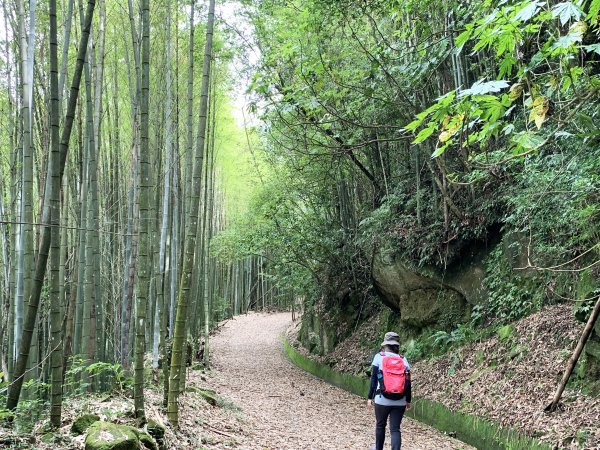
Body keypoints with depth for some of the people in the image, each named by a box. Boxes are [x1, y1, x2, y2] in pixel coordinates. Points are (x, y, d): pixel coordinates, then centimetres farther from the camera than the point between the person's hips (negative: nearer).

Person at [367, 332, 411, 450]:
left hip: (382, 399, -1)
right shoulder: (403, 359, 3)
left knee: (380, 426, 19)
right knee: (395, 429, 3)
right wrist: (408, 401, 14)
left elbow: (373, 379, -4)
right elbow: (408, 382, 5)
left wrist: (370, 397, 3)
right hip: (400, 401, 1)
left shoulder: (379, 357, -3)